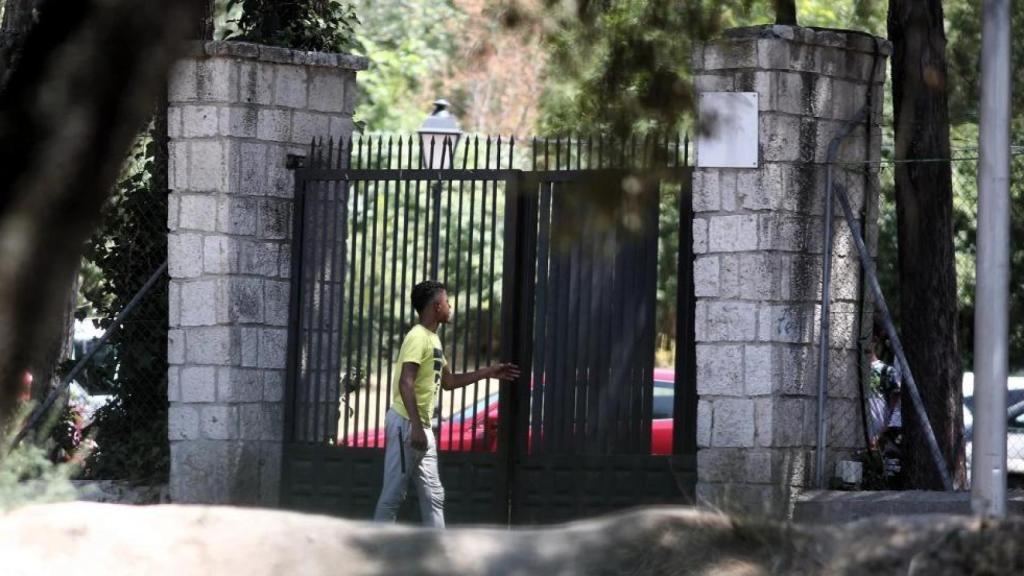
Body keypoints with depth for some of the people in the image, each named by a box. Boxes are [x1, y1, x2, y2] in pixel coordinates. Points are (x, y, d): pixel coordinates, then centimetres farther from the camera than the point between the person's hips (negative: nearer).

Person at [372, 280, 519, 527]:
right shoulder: (418, 337, -15)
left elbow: (448, 381, 28)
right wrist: (416, 428, -29)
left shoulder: (433, 339, 16)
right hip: (406, 424, -10)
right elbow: (405, 384, -24)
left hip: (421, 428, 10)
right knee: (393, 496, -6)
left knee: (433, 496, 9)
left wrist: (487, 372, 25)